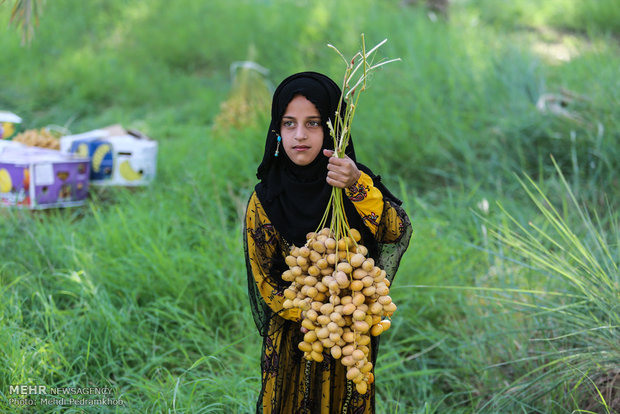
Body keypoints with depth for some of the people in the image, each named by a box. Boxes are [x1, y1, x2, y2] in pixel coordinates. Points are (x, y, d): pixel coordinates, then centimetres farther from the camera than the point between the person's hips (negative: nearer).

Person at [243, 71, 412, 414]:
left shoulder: (354, 182, -10)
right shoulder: (265, 200, -11)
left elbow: (396, 231, -26)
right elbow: (266, 281, -7)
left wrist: (358, 187, -41)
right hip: (292, 343, -1)